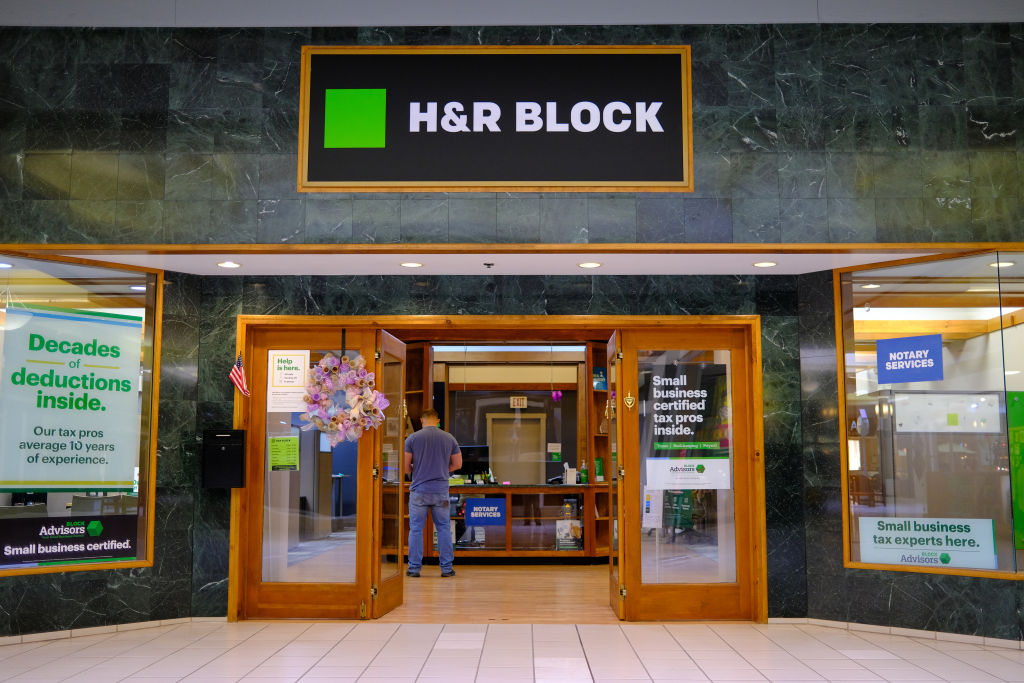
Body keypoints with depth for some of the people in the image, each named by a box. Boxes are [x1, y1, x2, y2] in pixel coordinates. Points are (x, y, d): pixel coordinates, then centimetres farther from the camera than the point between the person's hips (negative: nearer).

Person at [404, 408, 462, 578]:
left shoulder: (412, 438, -3)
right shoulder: (449, 438, 4)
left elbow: (405, 466, -3)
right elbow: (457, 464, 10)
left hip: (419, 490, -2)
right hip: (441, 490, 2)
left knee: (416, 529, 6)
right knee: (444, 529, 9)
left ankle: (414, 567, 8)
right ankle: (446, 568, 10)